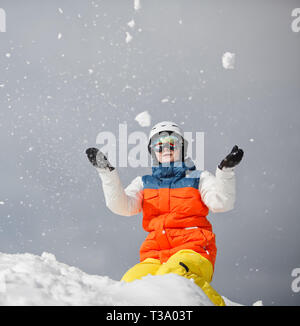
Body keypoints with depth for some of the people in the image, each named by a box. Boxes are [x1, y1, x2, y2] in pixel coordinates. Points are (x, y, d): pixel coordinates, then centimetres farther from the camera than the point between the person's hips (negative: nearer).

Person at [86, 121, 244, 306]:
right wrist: (107, 172, -3)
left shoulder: (199, 178, 16)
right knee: (130, 283, -29)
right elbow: (122, 205, 7)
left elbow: (221, 203, -1)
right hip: (155, 257, 3)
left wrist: (226, 171, -16)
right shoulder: (144, 184, 23)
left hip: (193, 251, -3)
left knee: (172, 273, -38)